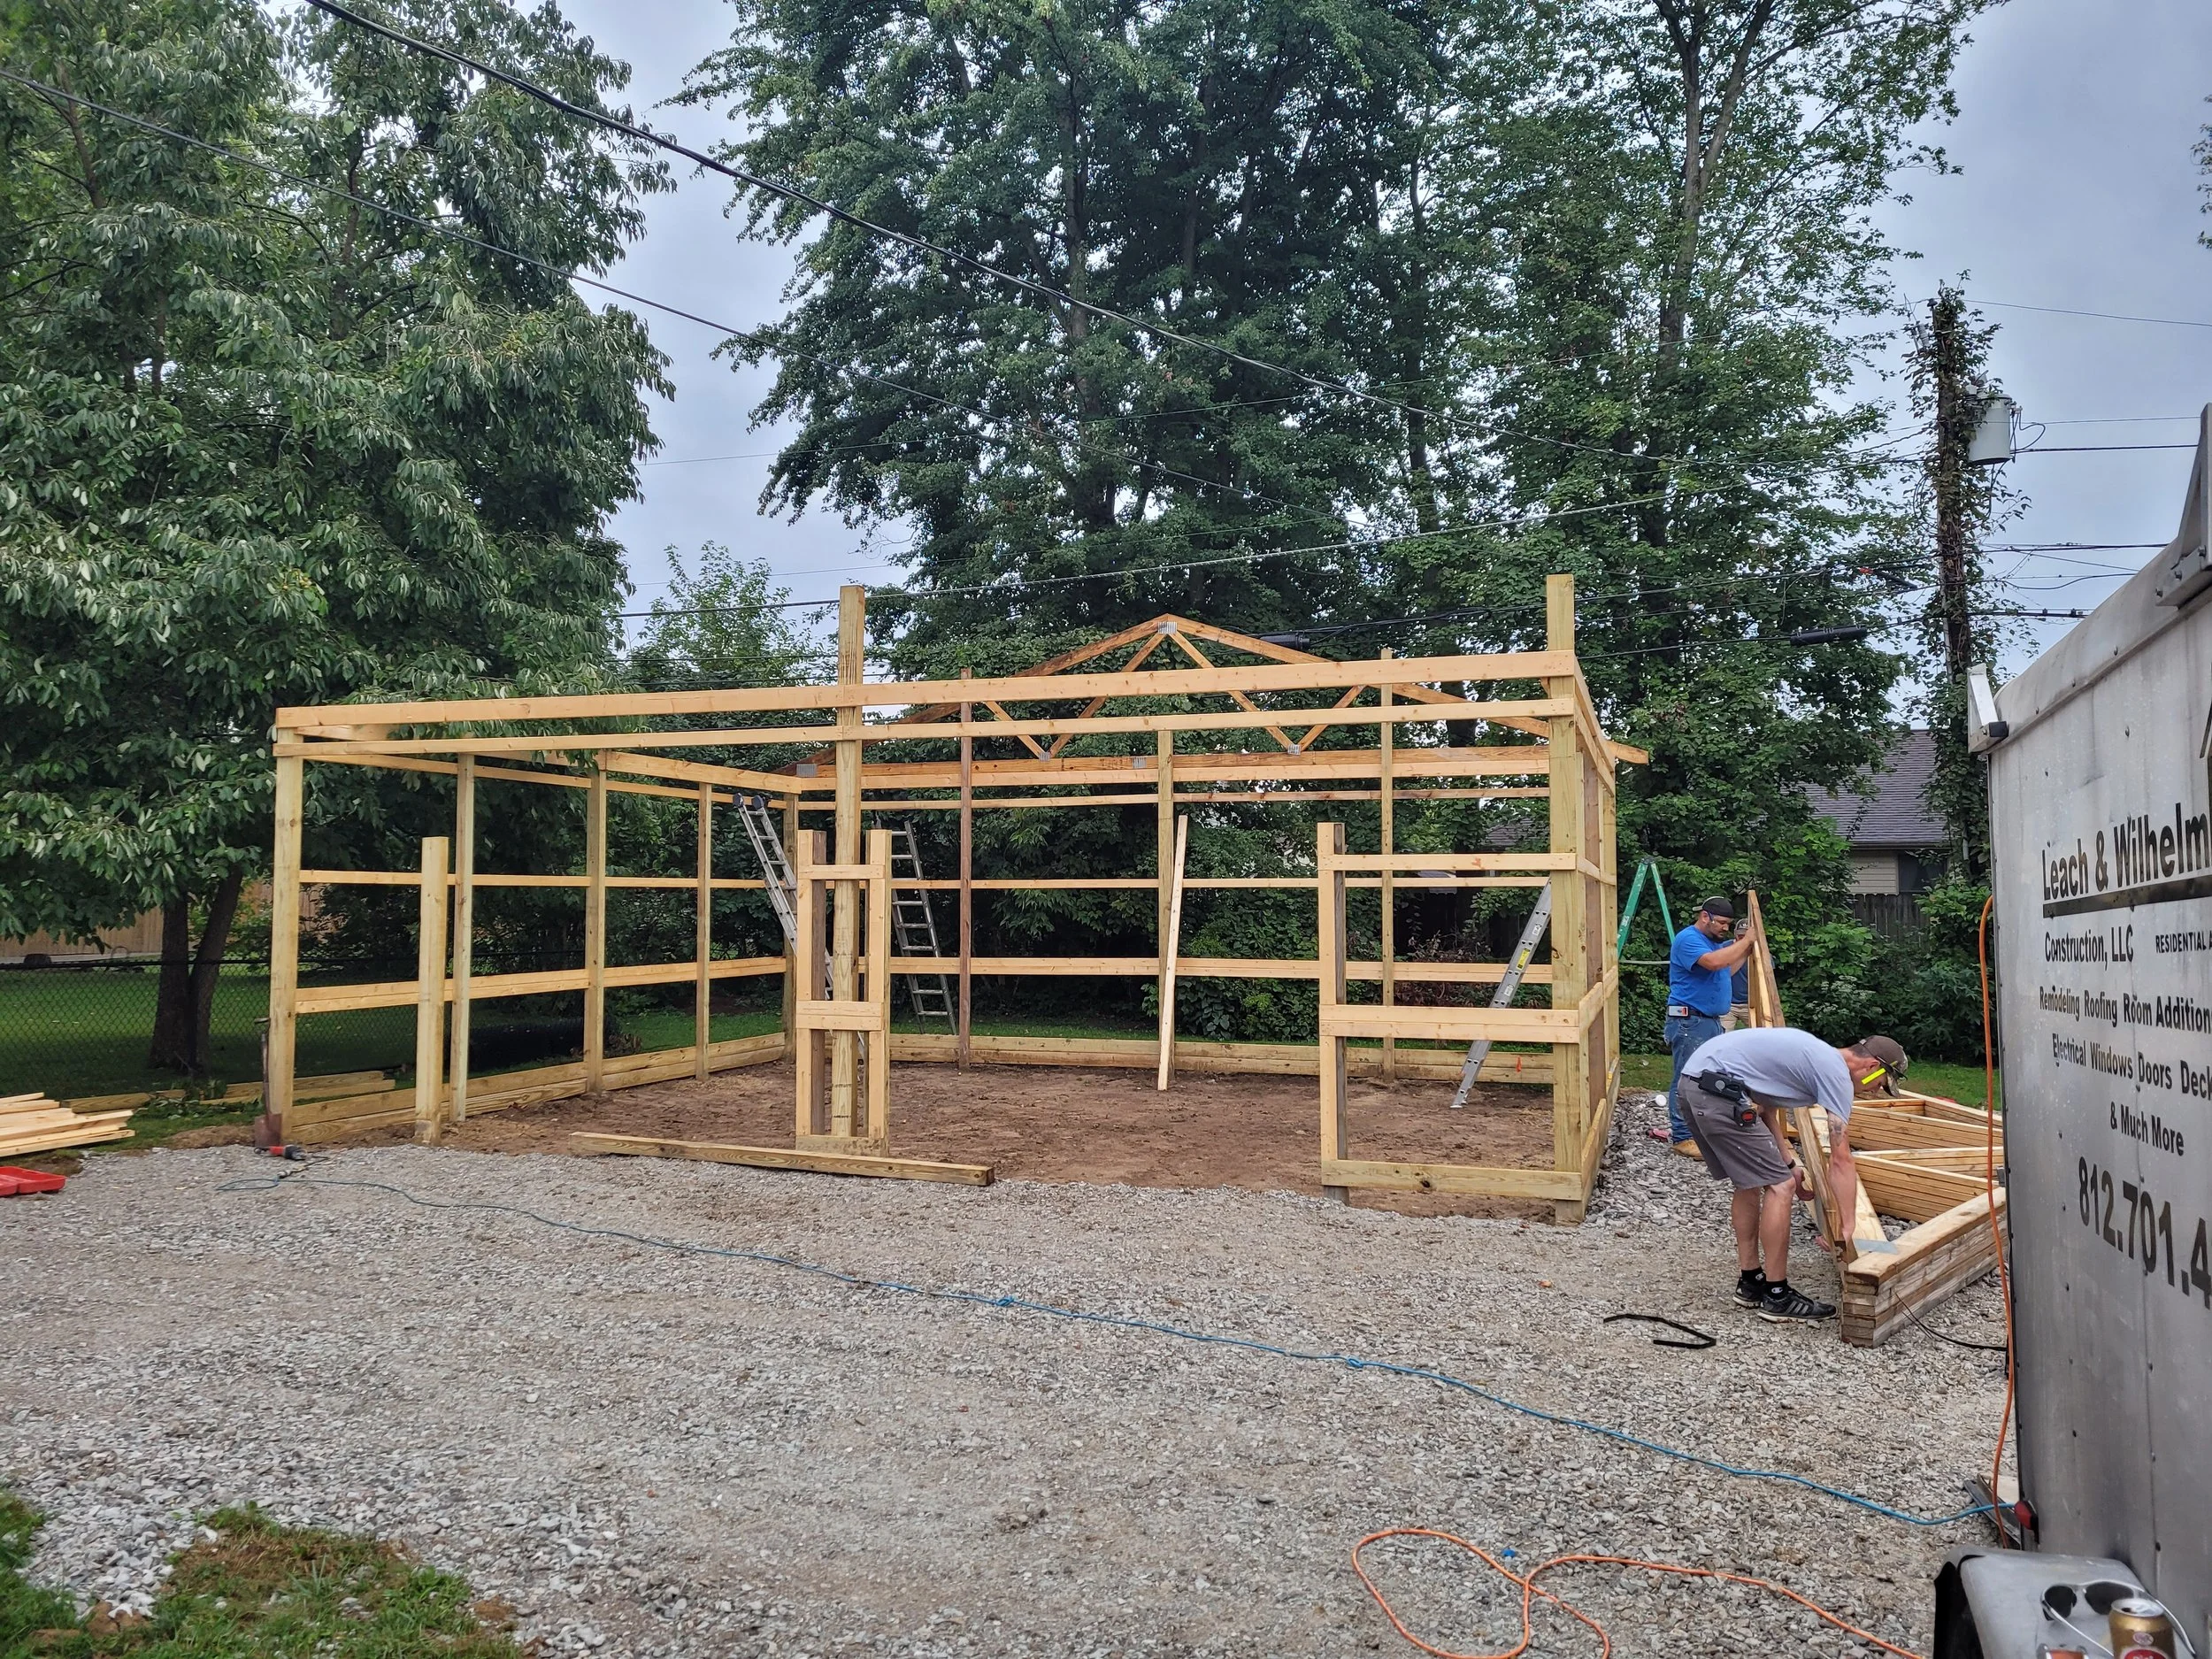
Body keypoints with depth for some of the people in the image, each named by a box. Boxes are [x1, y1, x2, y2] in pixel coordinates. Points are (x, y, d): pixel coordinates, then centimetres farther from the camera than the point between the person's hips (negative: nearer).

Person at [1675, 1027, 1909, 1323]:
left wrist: (1788, 1164, 21)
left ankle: (1750, 1283, 26)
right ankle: (1777, 1297, 4)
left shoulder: (1815, 1056, 25)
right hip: (1717, 1088, -10)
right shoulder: (1837, 1073, -3)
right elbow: (1841, 1161, -5)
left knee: (1750, 1182, 21)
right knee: (1779, 1187, -4)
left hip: (1692, 1081, 10)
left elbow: (1766, 1109, 27)